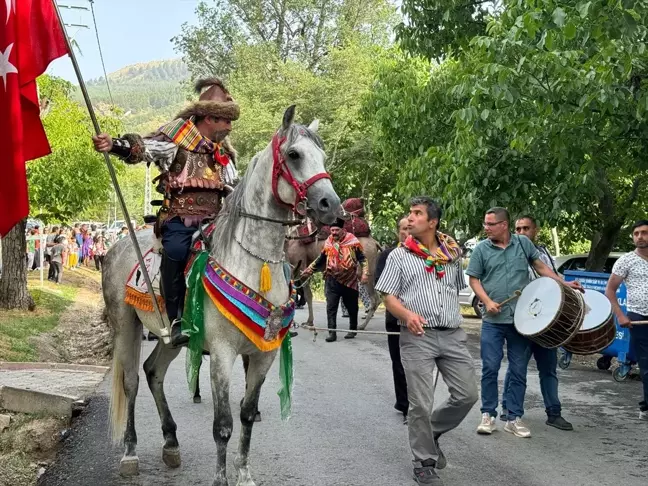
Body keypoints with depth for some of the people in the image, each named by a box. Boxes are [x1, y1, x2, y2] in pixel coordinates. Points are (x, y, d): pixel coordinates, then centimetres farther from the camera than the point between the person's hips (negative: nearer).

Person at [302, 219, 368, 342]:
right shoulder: (328, 243, 6)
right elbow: (321, 259, 18)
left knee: (352, 307, 11)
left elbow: (362, 258, -3)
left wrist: (364, 272, -14)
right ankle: (332, 332, -5)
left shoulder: (352, 241, -5)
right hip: (332, 280, 2)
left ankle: (352, 330, 27)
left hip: (349, 279, -2)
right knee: (331, 307, -7)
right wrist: (309, 269, 14)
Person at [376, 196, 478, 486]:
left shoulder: (453, 254, 11)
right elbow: (389, 297, -2)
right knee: (421, 404, -2)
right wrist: (407, 315, -21)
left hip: (453, 335, 4)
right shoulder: (399, 255, 1)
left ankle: (431, 433, 28)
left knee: (467, 395, 4)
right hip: (417, 337, -3)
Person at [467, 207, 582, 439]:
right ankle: (488, 415, 12)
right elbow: (474, 280, 4)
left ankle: (514, 418, 14)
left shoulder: (523, 243, 5)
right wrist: (487, 302, -10)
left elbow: (540, 266, 13)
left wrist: (564, 283, 5)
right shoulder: (481, 249, 1)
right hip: (493, 320, -1)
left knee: (518, 371, 5)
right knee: (490, 368, -1)